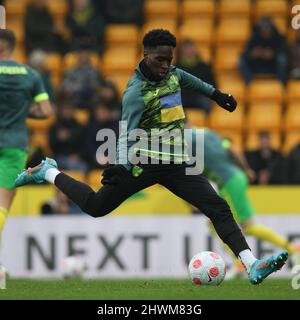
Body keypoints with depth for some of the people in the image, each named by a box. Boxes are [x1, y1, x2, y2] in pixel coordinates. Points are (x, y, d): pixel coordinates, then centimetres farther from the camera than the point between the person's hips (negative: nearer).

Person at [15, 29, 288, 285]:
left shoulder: (172, 74, 8)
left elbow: (188, 79, 33)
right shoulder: (136, 91, -15)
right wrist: (121, 166, -36)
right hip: (145, 163, -6)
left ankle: (252, 266, -19)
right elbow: (127, 133, -22)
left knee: (219, 209, -10)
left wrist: (216, 94, 42)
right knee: (96, 207, 6)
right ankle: (48, 173, 32)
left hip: (178, 165, 6)